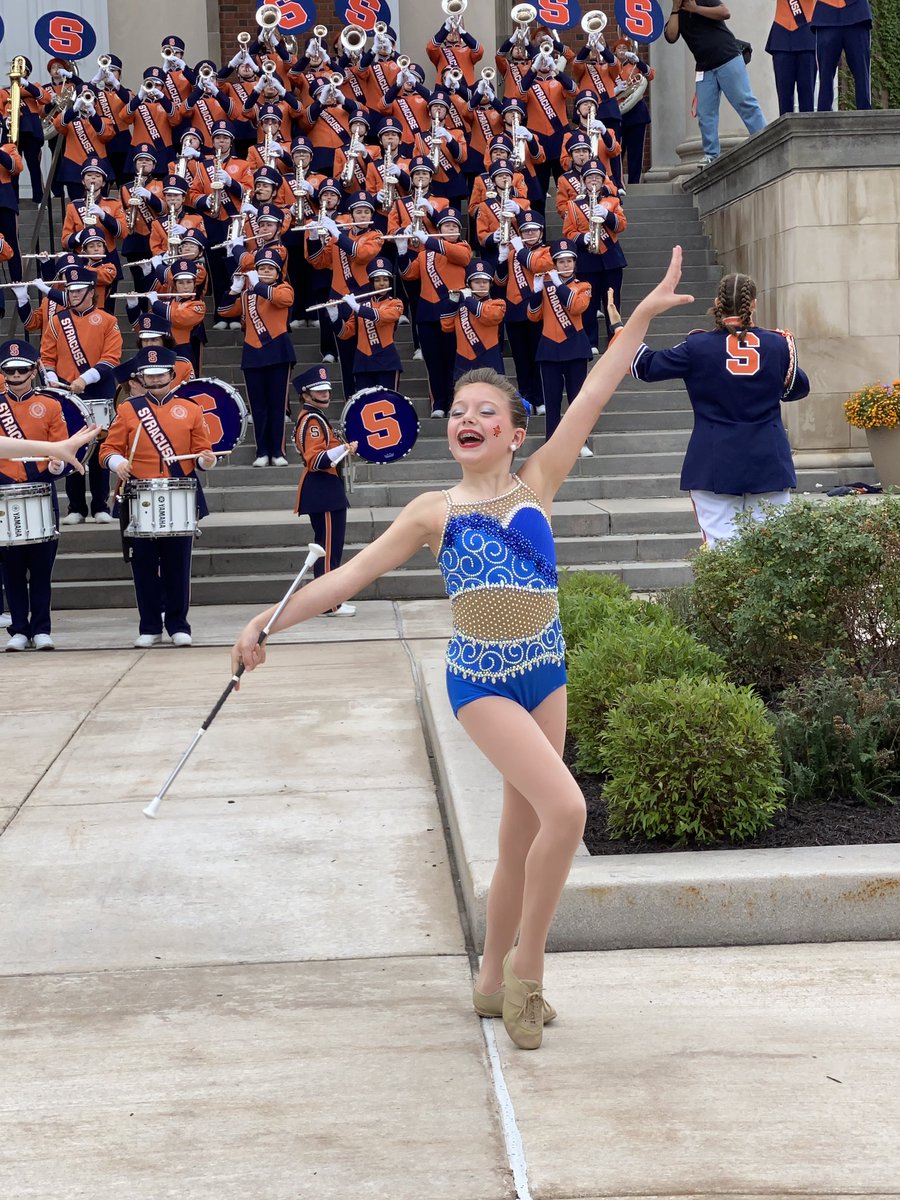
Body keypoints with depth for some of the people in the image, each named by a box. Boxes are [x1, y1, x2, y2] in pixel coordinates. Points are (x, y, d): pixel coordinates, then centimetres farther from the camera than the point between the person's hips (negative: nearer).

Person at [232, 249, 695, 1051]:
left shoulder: (537, 483, 4)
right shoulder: (434, 512, 1)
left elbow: (594, 397, -1)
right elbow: (350, 575, 4)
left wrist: (640, 318, -5)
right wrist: (273, 621, -2)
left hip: (545, 670, 3)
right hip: (481, 679, -3)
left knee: (522, 836, 11)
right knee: (565, 809, -19)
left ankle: (497, 980, 27)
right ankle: (527, 968, -3)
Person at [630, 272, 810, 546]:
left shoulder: (698, 347, -5)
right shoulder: (778, 344, 2)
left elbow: (647, 366, 4)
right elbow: (797, 388, 17)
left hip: (716, 465, -2)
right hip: (768, 462, 2)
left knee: (721, 543, -3)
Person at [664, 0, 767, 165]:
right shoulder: (676, 15, 13)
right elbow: (671, 37, -4)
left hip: (728, 58, -4)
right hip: (705, 68, 4)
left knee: (745, 102, -9)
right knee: (705, 114, -3)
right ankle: (711, 156, -3)